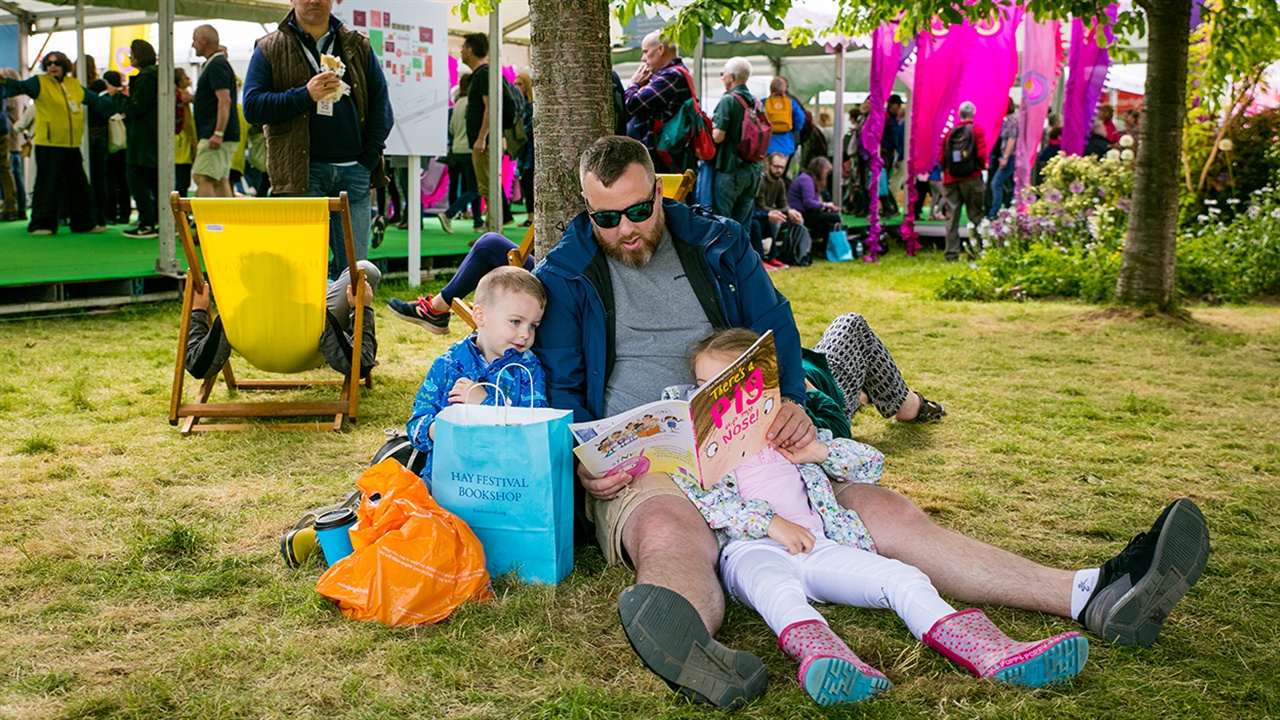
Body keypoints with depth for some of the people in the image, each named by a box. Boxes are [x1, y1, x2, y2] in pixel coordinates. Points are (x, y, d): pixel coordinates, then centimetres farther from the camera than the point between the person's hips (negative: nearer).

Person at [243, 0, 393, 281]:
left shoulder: (358, 46, 15)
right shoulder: (270, 50, 7)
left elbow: (380, 102, 13)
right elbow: (252, 106, -1)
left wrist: (371, 155, 1)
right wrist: (305, 95, -13)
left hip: (354, 171, 3)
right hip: (300, 172, -3)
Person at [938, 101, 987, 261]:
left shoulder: (950, 132, 7)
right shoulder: (977, 130, -2)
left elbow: (941, 157, 5)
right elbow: (981, 154, -10)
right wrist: (982, 166, 9)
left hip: (951, 179, 3)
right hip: (971, 178, -3)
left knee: (952, 217, 3)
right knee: (975, 216, 3)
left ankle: (952, 253, 1)